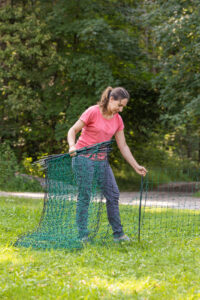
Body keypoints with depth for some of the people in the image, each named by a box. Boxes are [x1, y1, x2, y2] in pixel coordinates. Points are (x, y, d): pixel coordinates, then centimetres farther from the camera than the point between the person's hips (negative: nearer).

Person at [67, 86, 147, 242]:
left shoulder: (118, 120, 4)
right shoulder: (93, 112, -13)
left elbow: (123, 146, 10)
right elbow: (73, 130, -10)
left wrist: (136, 166, 9)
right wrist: (72, 146, -29)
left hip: (101, 160, 6)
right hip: (84, 158, -6)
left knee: (113, 194, 4)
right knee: (84, 196, -5)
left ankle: (118, 233, 11)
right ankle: (82, 235, 2)